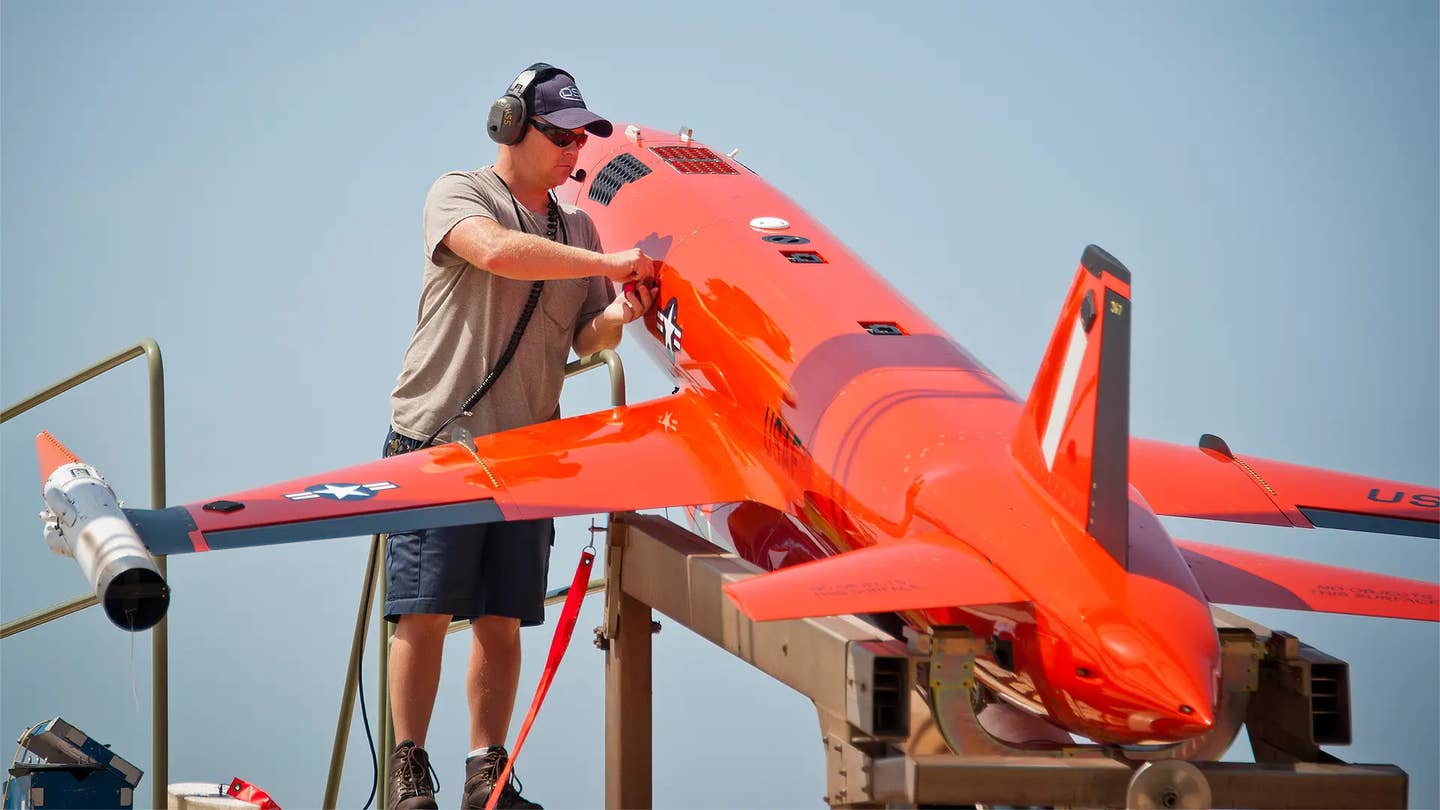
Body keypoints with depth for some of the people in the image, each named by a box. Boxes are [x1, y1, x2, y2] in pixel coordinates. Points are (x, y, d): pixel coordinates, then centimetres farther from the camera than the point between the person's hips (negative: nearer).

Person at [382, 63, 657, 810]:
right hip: (437, 439, -5)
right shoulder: (458, 196, -2)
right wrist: (607, 264, -23)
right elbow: (495, 250, -23)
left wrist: (614, 317, -9)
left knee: (502, 620, 4)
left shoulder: (576, 228, 16)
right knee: (424, 610, -4)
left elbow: (584, 340, 14)